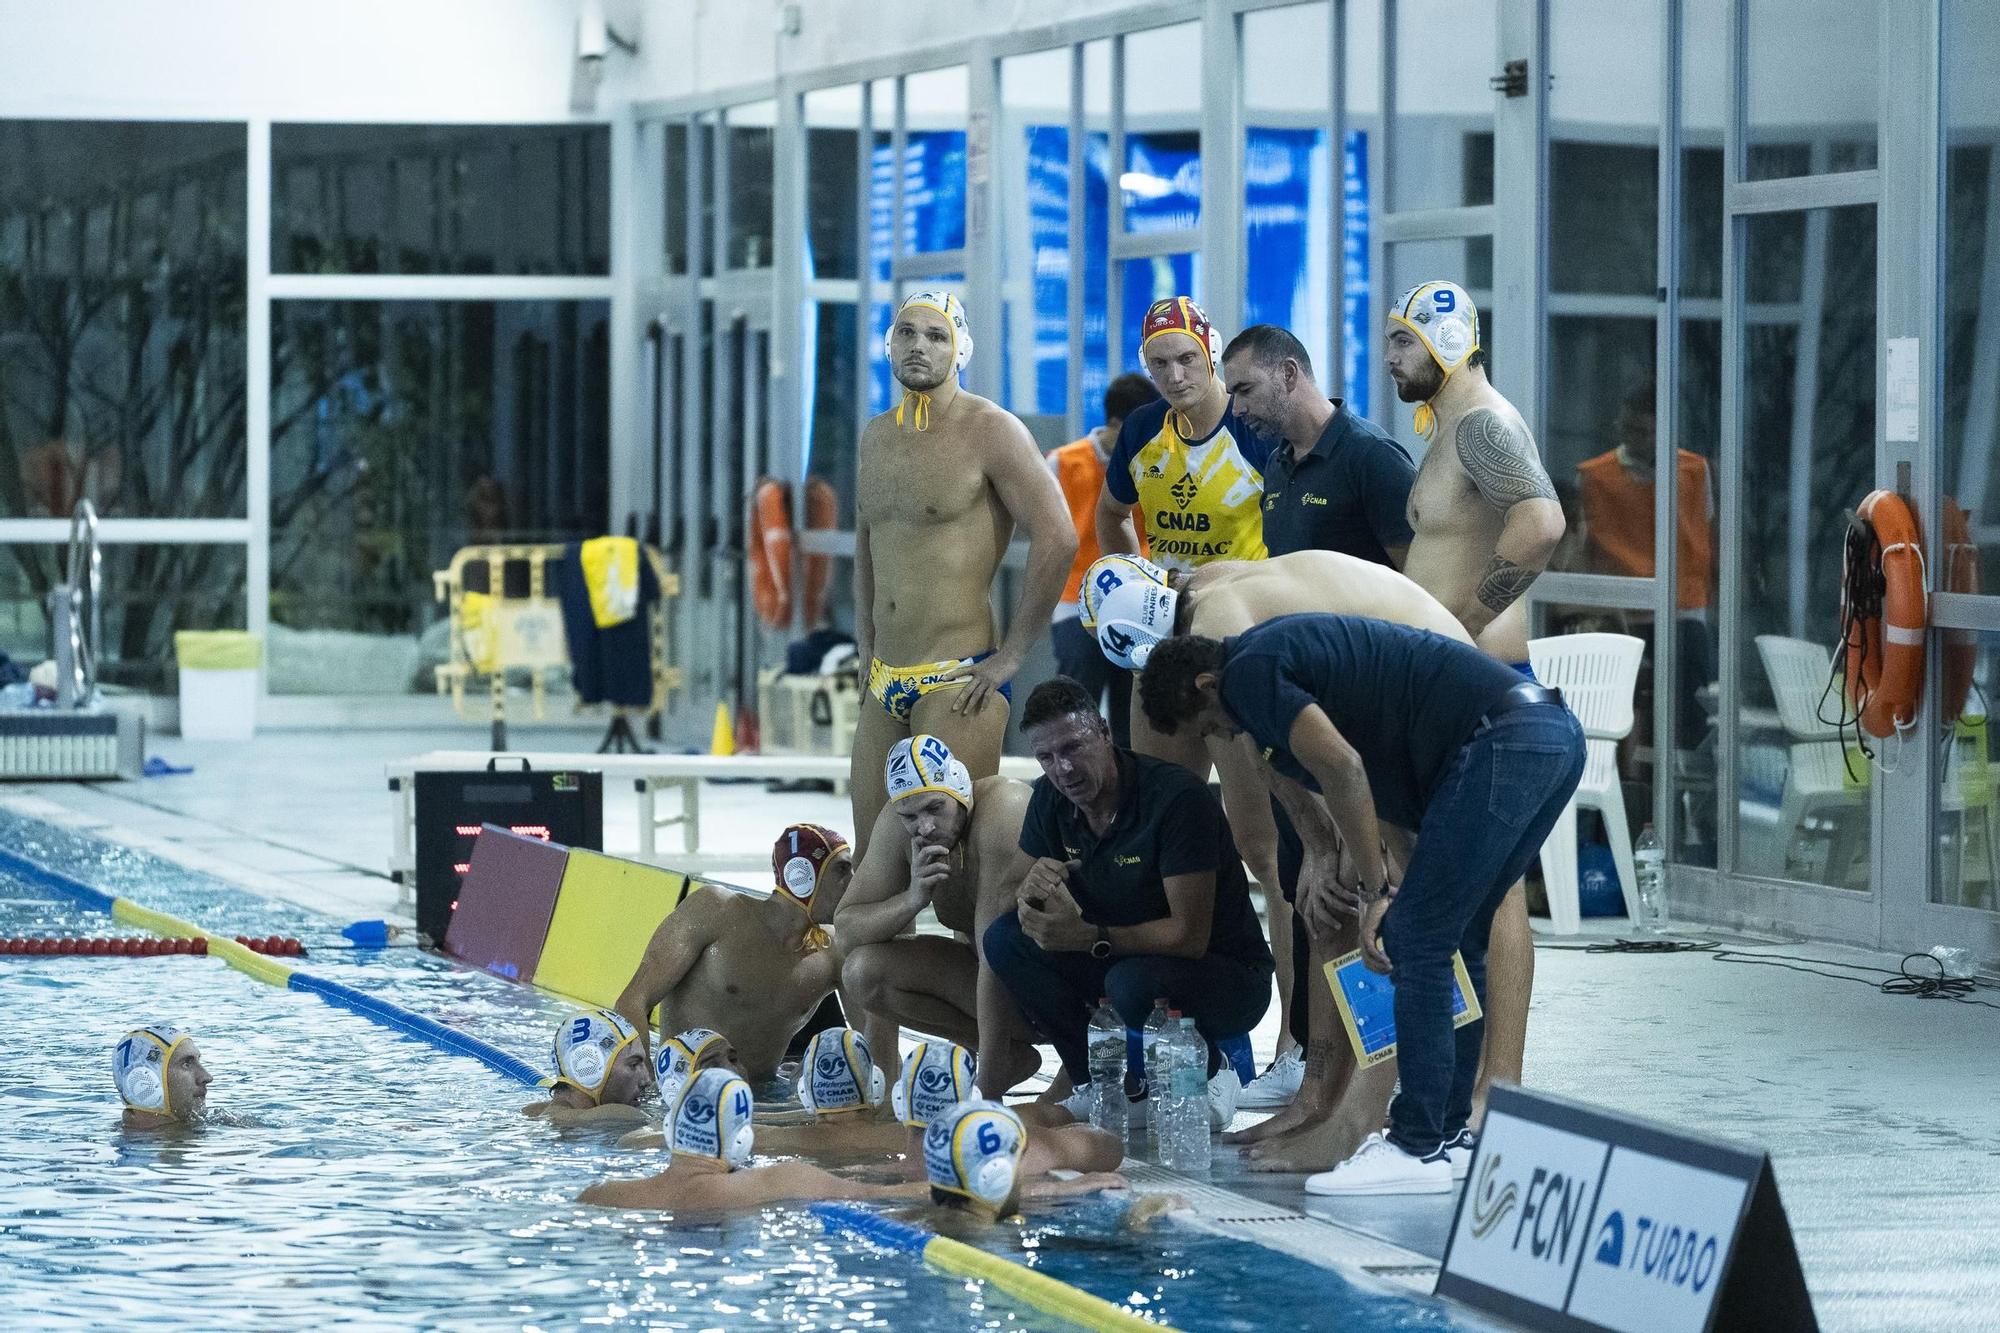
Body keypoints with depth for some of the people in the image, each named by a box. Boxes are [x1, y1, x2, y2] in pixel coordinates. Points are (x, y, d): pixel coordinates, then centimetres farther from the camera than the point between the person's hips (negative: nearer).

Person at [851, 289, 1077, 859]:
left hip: (957, 683, -7)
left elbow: (1057, 538, -14)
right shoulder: (876, 437, 14)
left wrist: (1011, 657, -14)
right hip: (884, 685, 7)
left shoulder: (990, 430, -8)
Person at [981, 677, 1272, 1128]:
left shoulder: (1177, 797, -25)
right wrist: (1033, 886, -23)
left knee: (1133, 984, -38)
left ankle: (1210, 1072, -6)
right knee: (1005, 938, -13)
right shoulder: (1050, 800, -3)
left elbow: (1190, 935, -27)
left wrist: (1088, 938, -37)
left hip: (1229, 974, -7)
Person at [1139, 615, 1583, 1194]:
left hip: (1502, 739, -10)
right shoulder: (1284, 649, 27)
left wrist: (1378, 891, -6)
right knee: (1453, 943, 18)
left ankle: (1417, 1148, -5)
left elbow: (1342, 768, -14)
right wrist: (1346, 867, 12)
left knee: (1414, 941, -6)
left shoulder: (1248, 673, -3)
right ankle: (1449, 1130, 22)